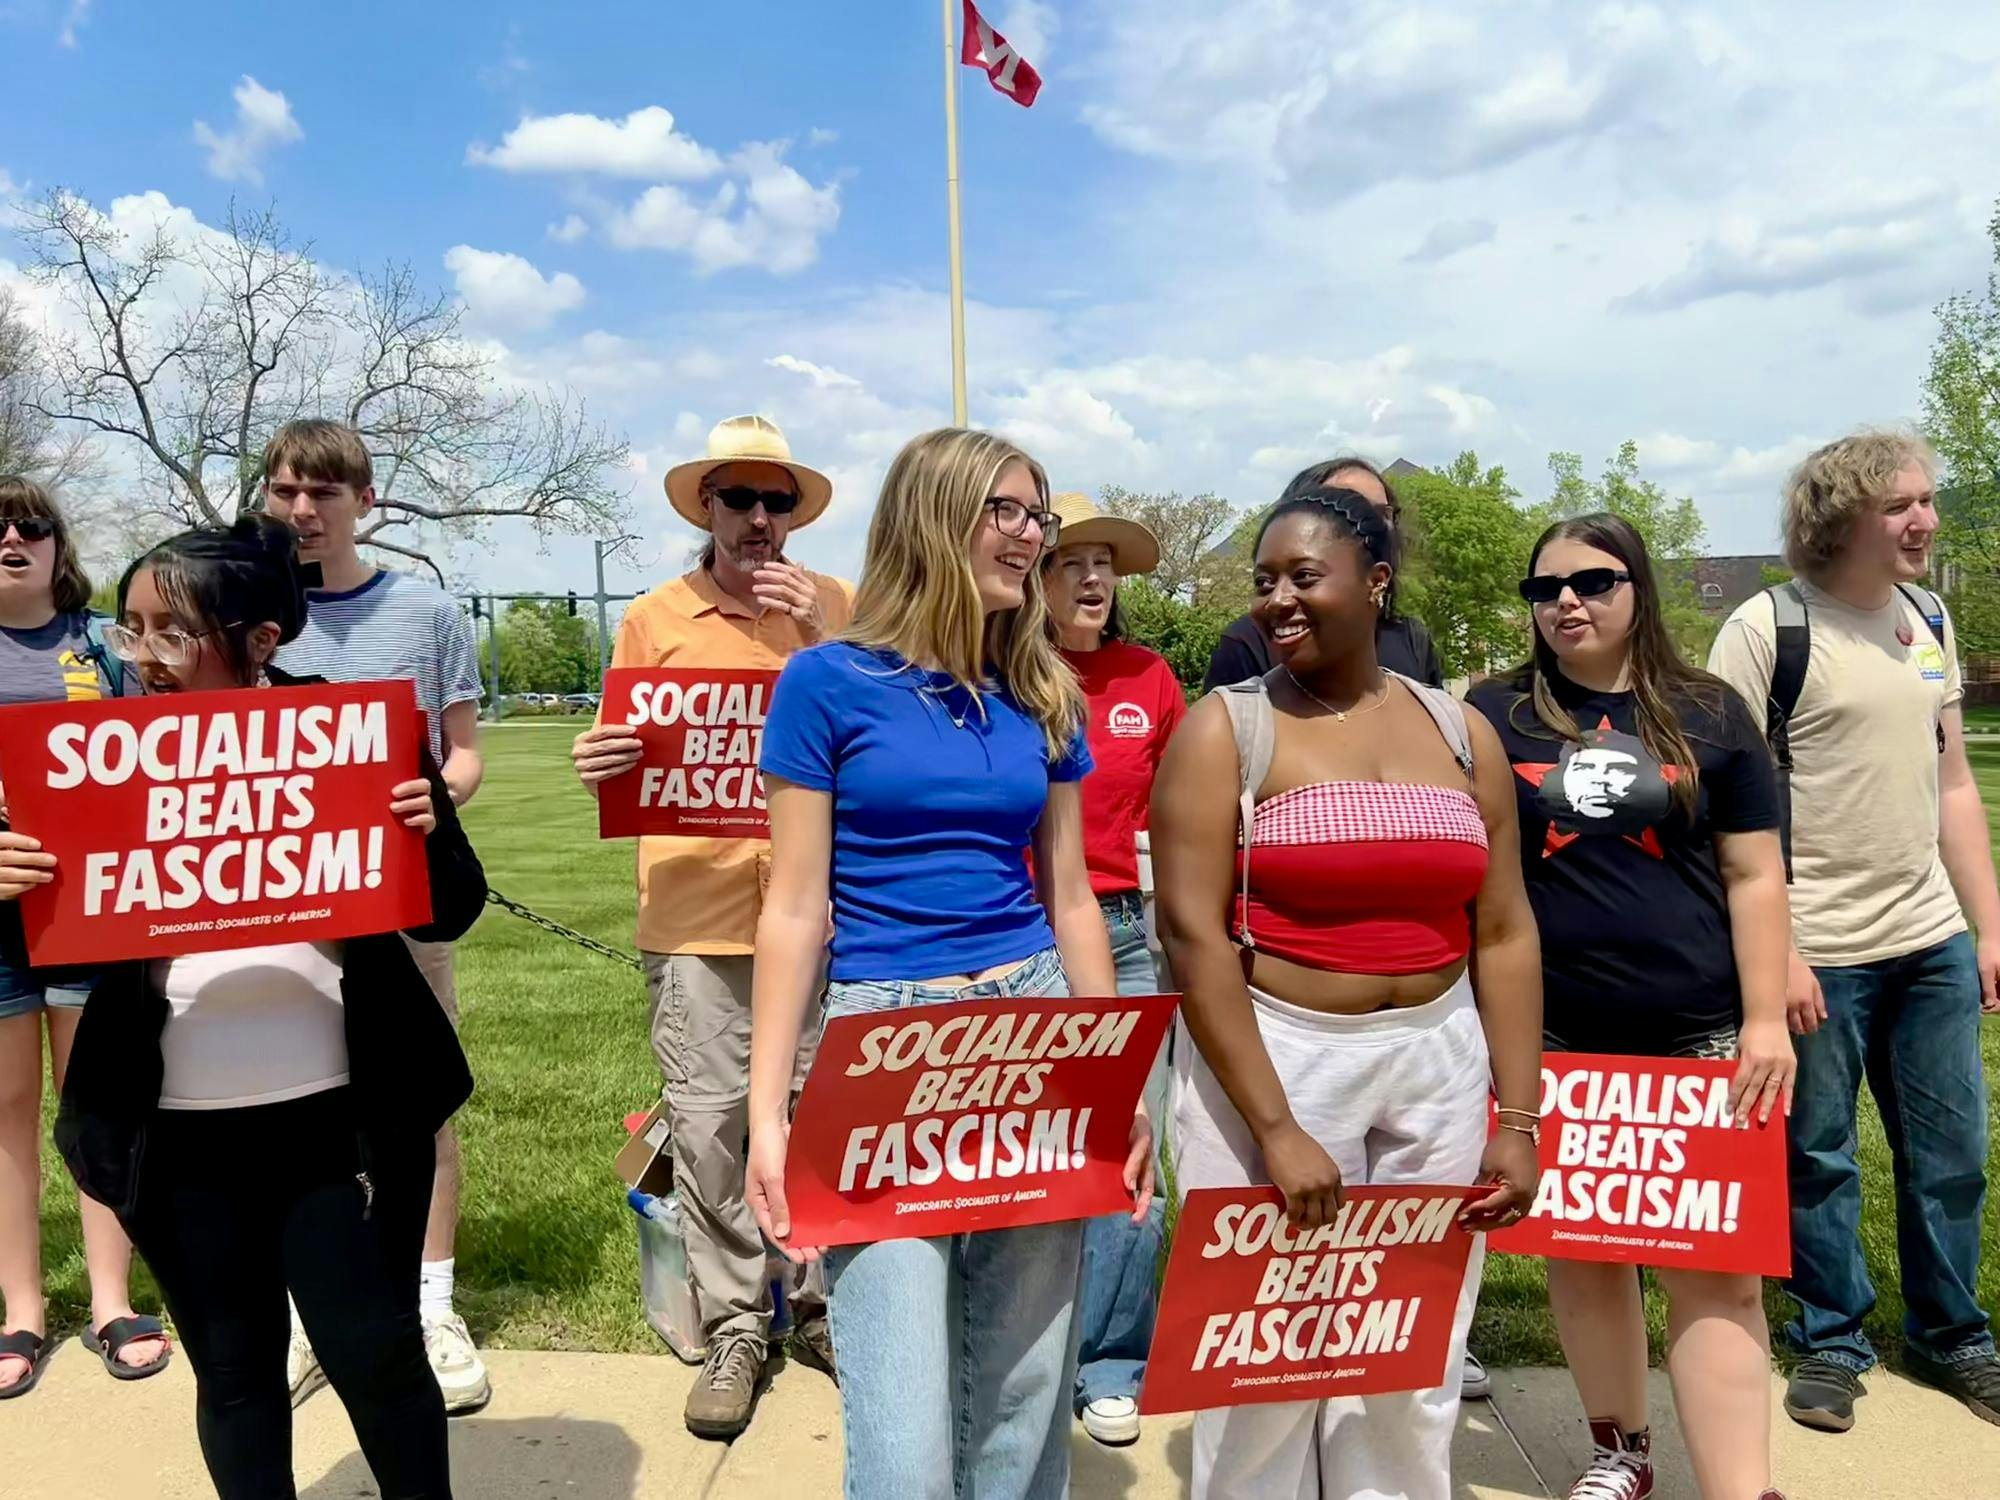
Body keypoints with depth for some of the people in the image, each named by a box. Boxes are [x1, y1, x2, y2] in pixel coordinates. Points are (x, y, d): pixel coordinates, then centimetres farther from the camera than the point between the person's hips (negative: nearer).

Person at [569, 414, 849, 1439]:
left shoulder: (836, 608, 5)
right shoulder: (654, 620, 6)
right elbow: (625, 759, 7)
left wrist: (826, 638, -12)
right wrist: (598, 769, -15)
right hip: (697, 913, 0)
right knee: (707, 1124, 5)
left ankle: (820, 1303, 28)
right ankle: (735, 1327, 21)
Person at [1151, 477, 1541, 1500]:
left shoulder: (1460, 732, 7)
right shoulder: (1225, 729, -6)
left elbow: (1505, 934, 7)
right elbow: (1191, 931, -13)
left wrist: (1516, 1121, 1)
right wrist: (1275, 1127, -18)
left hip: (1437, 1062, 4)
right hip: (1271, 1056, -3)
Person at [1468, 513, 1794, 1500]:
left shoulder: (1709, 714, 4)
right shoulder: (1493, 716, 3)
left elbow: (1755, 877, 4)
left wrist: (1766, 1019, -3)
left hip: (1697, 1034, 0)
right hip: (1552, 1036, 1)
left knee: (1713, 1261, -3)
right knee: (1582, 1247, 12)